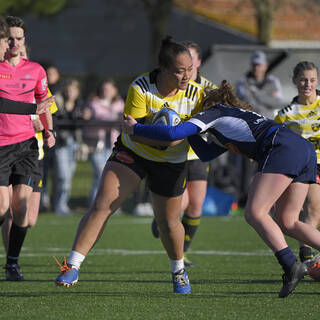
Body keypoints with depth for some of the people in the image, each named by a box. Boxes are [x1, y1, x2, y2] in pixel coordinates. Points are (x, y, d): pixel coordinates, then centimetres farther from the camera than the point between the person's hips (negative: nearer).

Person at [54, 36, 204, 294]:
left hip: (171, 162, 1)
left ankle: (179, 271, 34)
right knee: (102, 206, -14)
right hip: (132, 153, -1)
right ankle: (73, 268, -13)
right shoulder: (140, 88, -21)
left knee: (168, 222, 5)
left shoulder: (195, 94, -15)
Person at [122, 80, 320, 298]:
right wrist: (188, 128, 37)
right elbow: (206, 154, 40)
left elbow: (173, 134, 2)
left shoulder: (213, 112, 12)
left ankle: (291, 266, -28)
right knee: (286, 222, 9)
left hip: (283, 148, -8)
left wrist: (135, 128, 13)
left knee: (255, 213, -12)